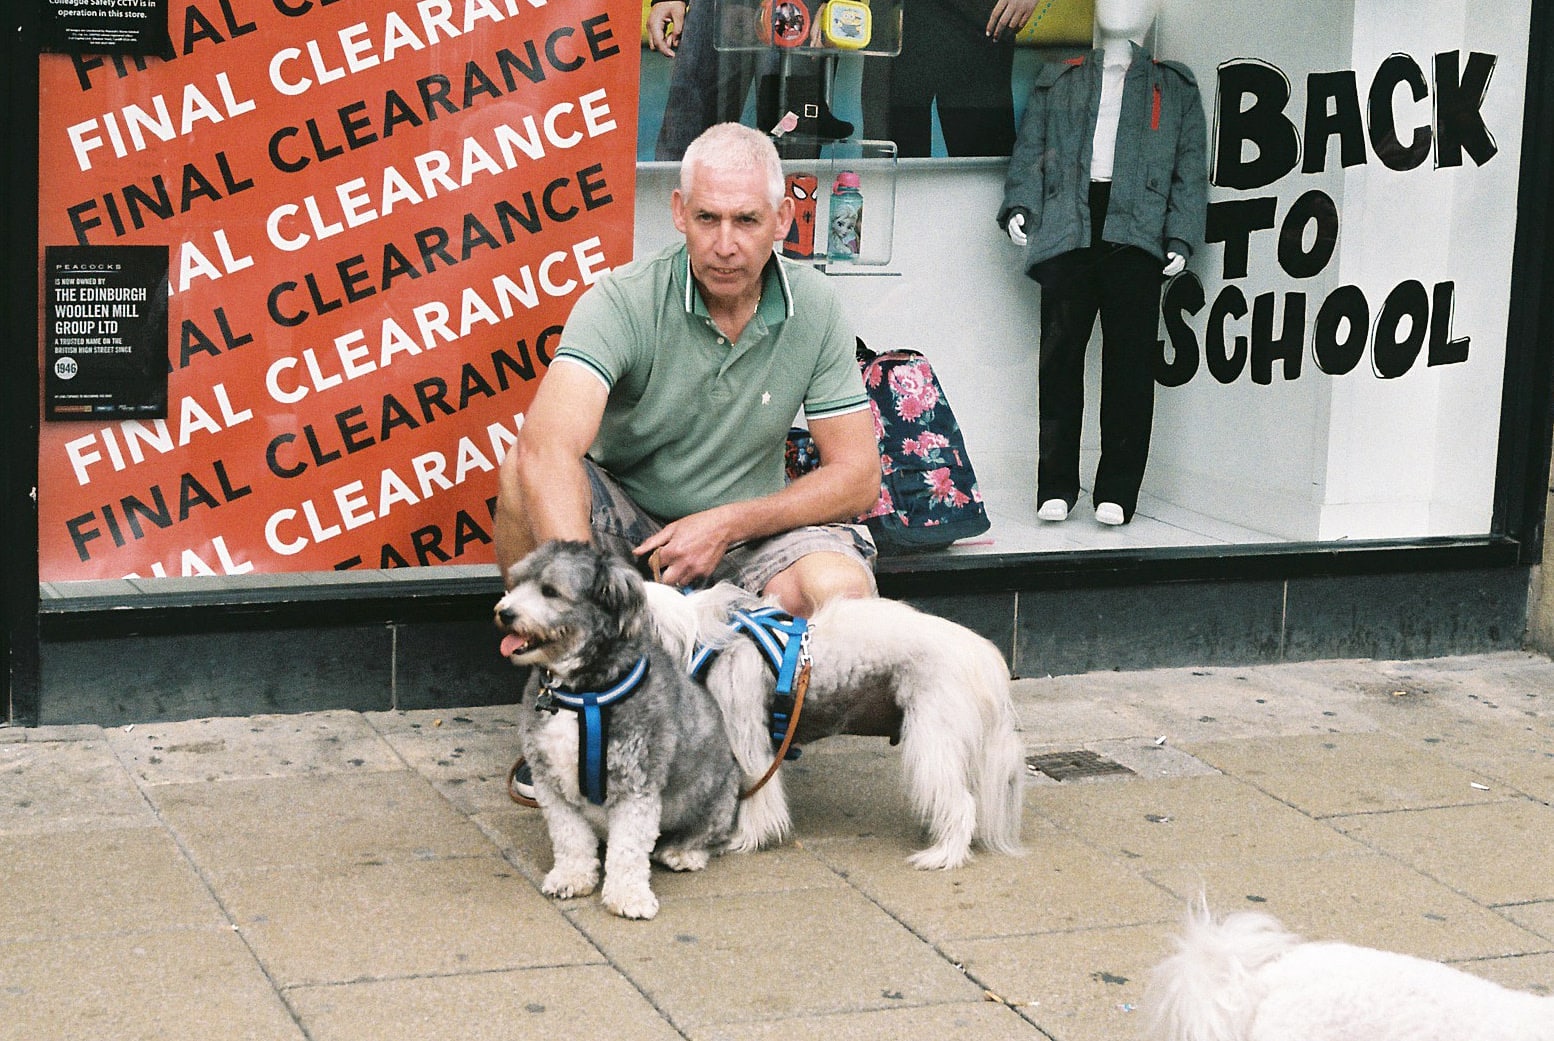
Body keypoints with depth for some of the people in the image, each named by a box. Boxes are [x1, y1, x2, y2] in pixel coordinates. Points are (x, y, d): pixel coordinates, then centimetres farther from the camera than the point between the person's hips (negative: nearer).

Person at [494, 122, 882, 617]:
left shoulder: (814, 307, -8)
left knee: (843, 588, -30)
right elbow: (547, 447, -36)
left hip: (748, 533, 2)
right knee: (527, 468, -31)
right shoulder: (623, 300, -19)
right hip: (623, 519, -1)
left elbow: (858, 477, -5)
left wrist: (727, 525, -19)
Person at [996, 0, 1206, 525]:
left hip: (1135, 234, -1)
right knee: (1059, 358, -4)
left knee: (1129, 360, -6)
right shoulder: (1057, 82, 22)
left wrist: (1181, 235, 0)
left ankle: (1117, 492, -4)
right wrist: (1019, 205, -1)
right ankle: (1056, 487, -1)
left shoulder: (1175, 87, 18)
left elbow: (1190, 170, 12)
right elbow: (1029, 152, 16)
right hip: (1067, 233, 1)